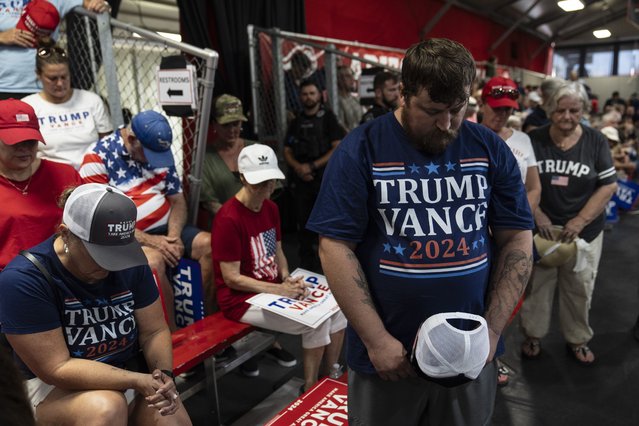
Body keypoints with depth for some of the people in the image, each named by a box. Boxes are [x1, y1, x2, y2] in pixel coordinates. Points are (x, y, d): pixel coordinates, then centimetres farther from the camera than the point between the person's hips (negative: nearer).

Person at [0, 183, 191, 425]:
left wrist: (163, 373, -21)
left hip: (129, 373, 3)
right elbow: (57, 369, -21)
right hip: (58, 385, -3)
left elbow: (154, 331, -2)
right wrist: (138, 381, -28)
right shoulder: (23, 279, -21)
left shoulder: (130, 262, -9)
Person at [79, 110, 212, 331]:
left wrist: (174, 235, -11)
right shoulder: (98, 158, -11)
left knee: (211, 245, -17)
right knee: (153, 262, -35)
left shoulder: (161, 150, 6)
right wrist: (150, 241, -22)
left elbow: (177, 199, 8)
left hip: (166, 228, 6)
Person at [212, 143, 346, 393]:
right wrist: (280, 290, -21)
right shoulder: (228, 219, -21)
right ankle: (311, 390, 4)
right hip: (242, 298, -8)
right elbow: (231, 279, -20)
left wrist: (288, 280, -7)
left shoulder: (271, 208, 6)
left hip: (274, 288, 8)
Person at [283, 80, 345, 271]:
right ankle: (307, 263, 20)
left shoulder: (328, 117, 2)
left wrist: (312, 166, -13)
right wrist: (298, 167, -8)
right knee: (303, 223, 7)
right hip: (300, 179, 4)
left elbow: (338, 148, -7)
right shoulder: (296, 122, 14)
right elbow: (287, 151, 13)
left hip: (325, 178, -4)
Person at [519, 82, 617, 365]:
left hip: (584, 230, 1)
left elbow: (609, 185, -2)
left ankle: (578, 339, 33)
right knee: (537, 284, 10)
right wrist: (537, 215, -14)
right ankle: (533, 335, 29)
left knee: (579, 287, 13)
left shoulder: (596, 141, -2)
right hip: (541, 228, -1)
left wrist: (580, 220, -12)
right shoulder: (534, 139, -4)